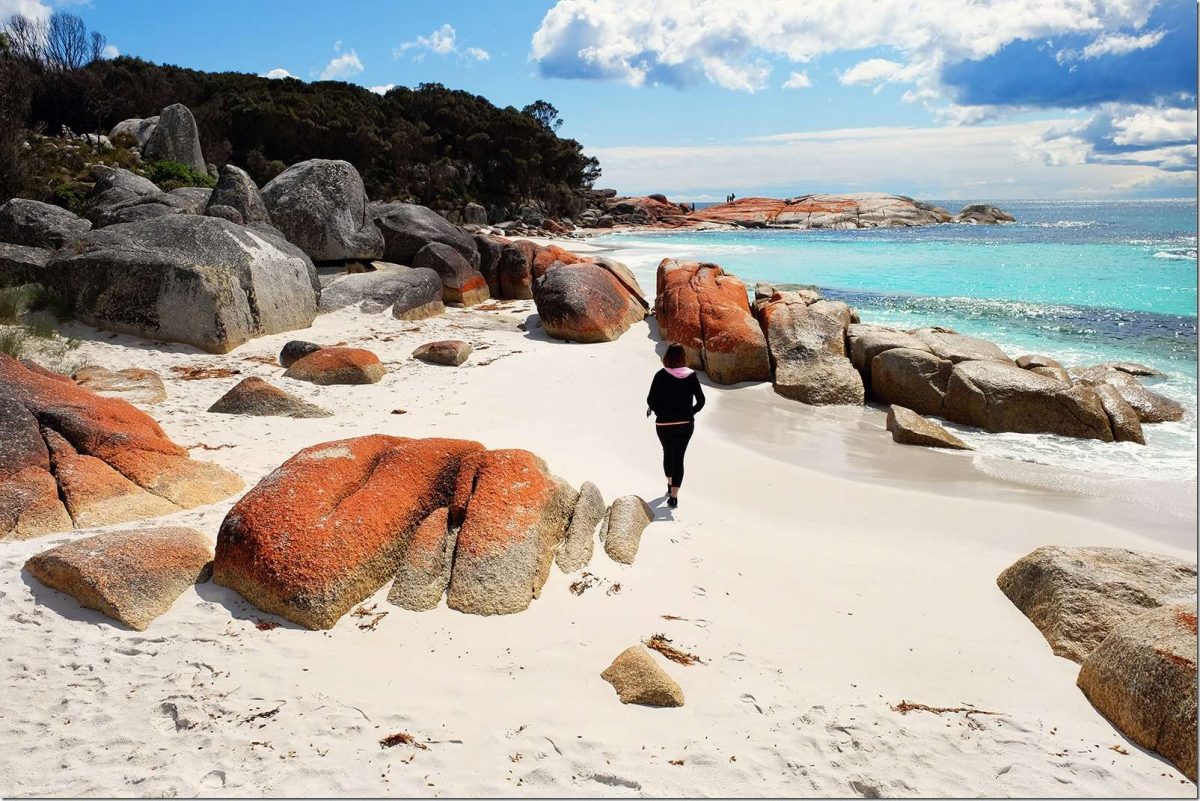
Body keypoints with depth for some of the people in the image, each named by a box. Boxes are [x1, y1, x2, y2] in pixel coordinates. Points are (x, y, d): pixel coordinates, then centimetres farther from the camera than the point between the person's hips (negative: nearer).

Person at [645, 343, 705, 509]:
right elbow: (701, 400, -3)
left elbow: (651, 400, -12)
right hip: (686, 424, 0)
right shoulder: (691, 375, -5)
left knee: (667, 453, 23)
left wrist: (659, 412, 6)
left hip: (664, 424, 0)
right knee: (679, 457, 4)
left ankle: (670, 486, 39)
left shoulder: (661, 375, -10)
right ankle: (673, 497, -4)